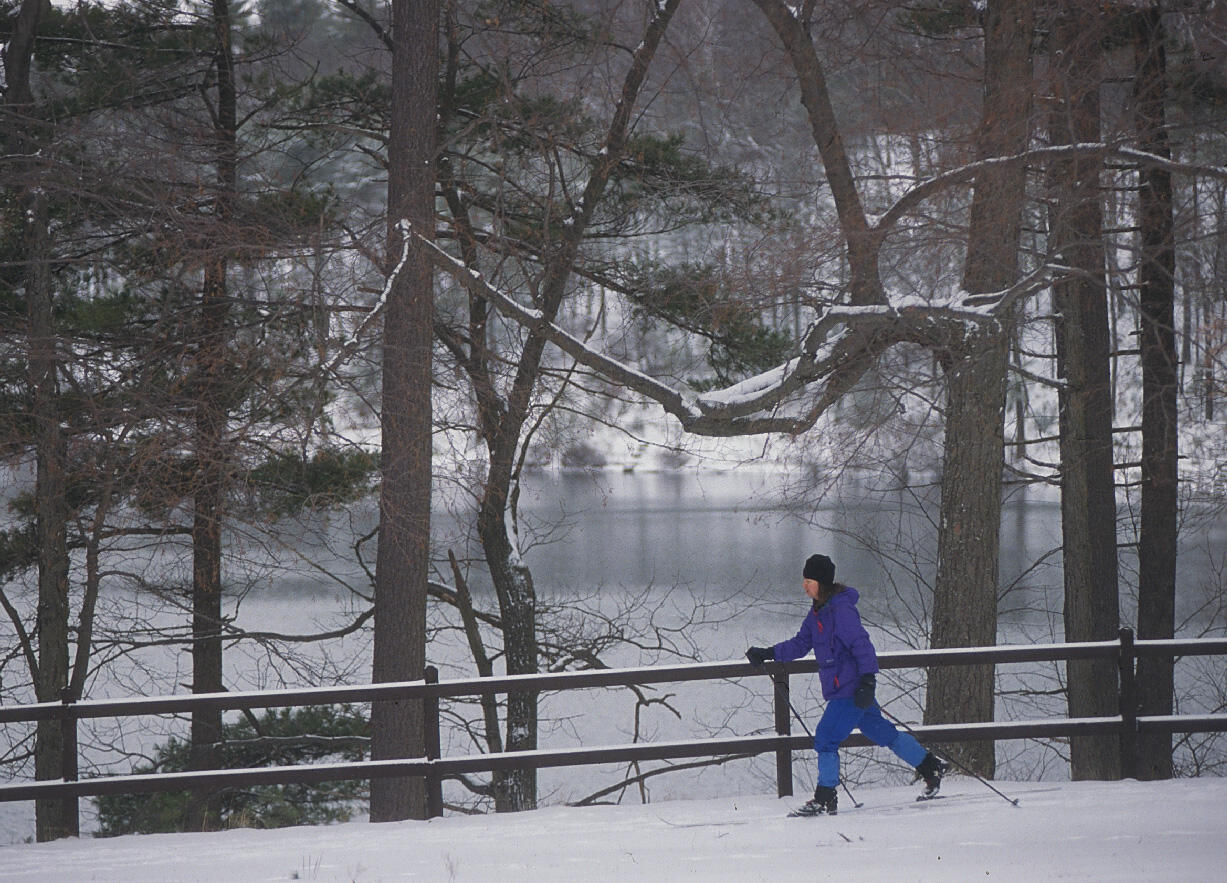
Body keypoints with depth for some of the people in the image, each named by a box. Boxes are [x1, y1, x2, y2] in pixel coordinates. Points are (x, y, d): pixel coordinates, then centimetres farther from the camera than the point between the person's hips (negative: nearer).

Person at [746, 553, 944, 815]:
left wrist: (868, 680, -28)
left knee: (826, 738, -11)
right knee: (882, 732, 18)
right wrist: (768, 654, 11)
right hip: (839, 688, 10)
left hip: (850, 689, -10)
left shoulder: (841, 610, -18)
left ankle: (826, 800, -4)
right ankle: (930, 767, 29)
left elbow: (862, 645, -22)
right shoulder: (818, 612, 11)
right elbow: (801, 644, 19)